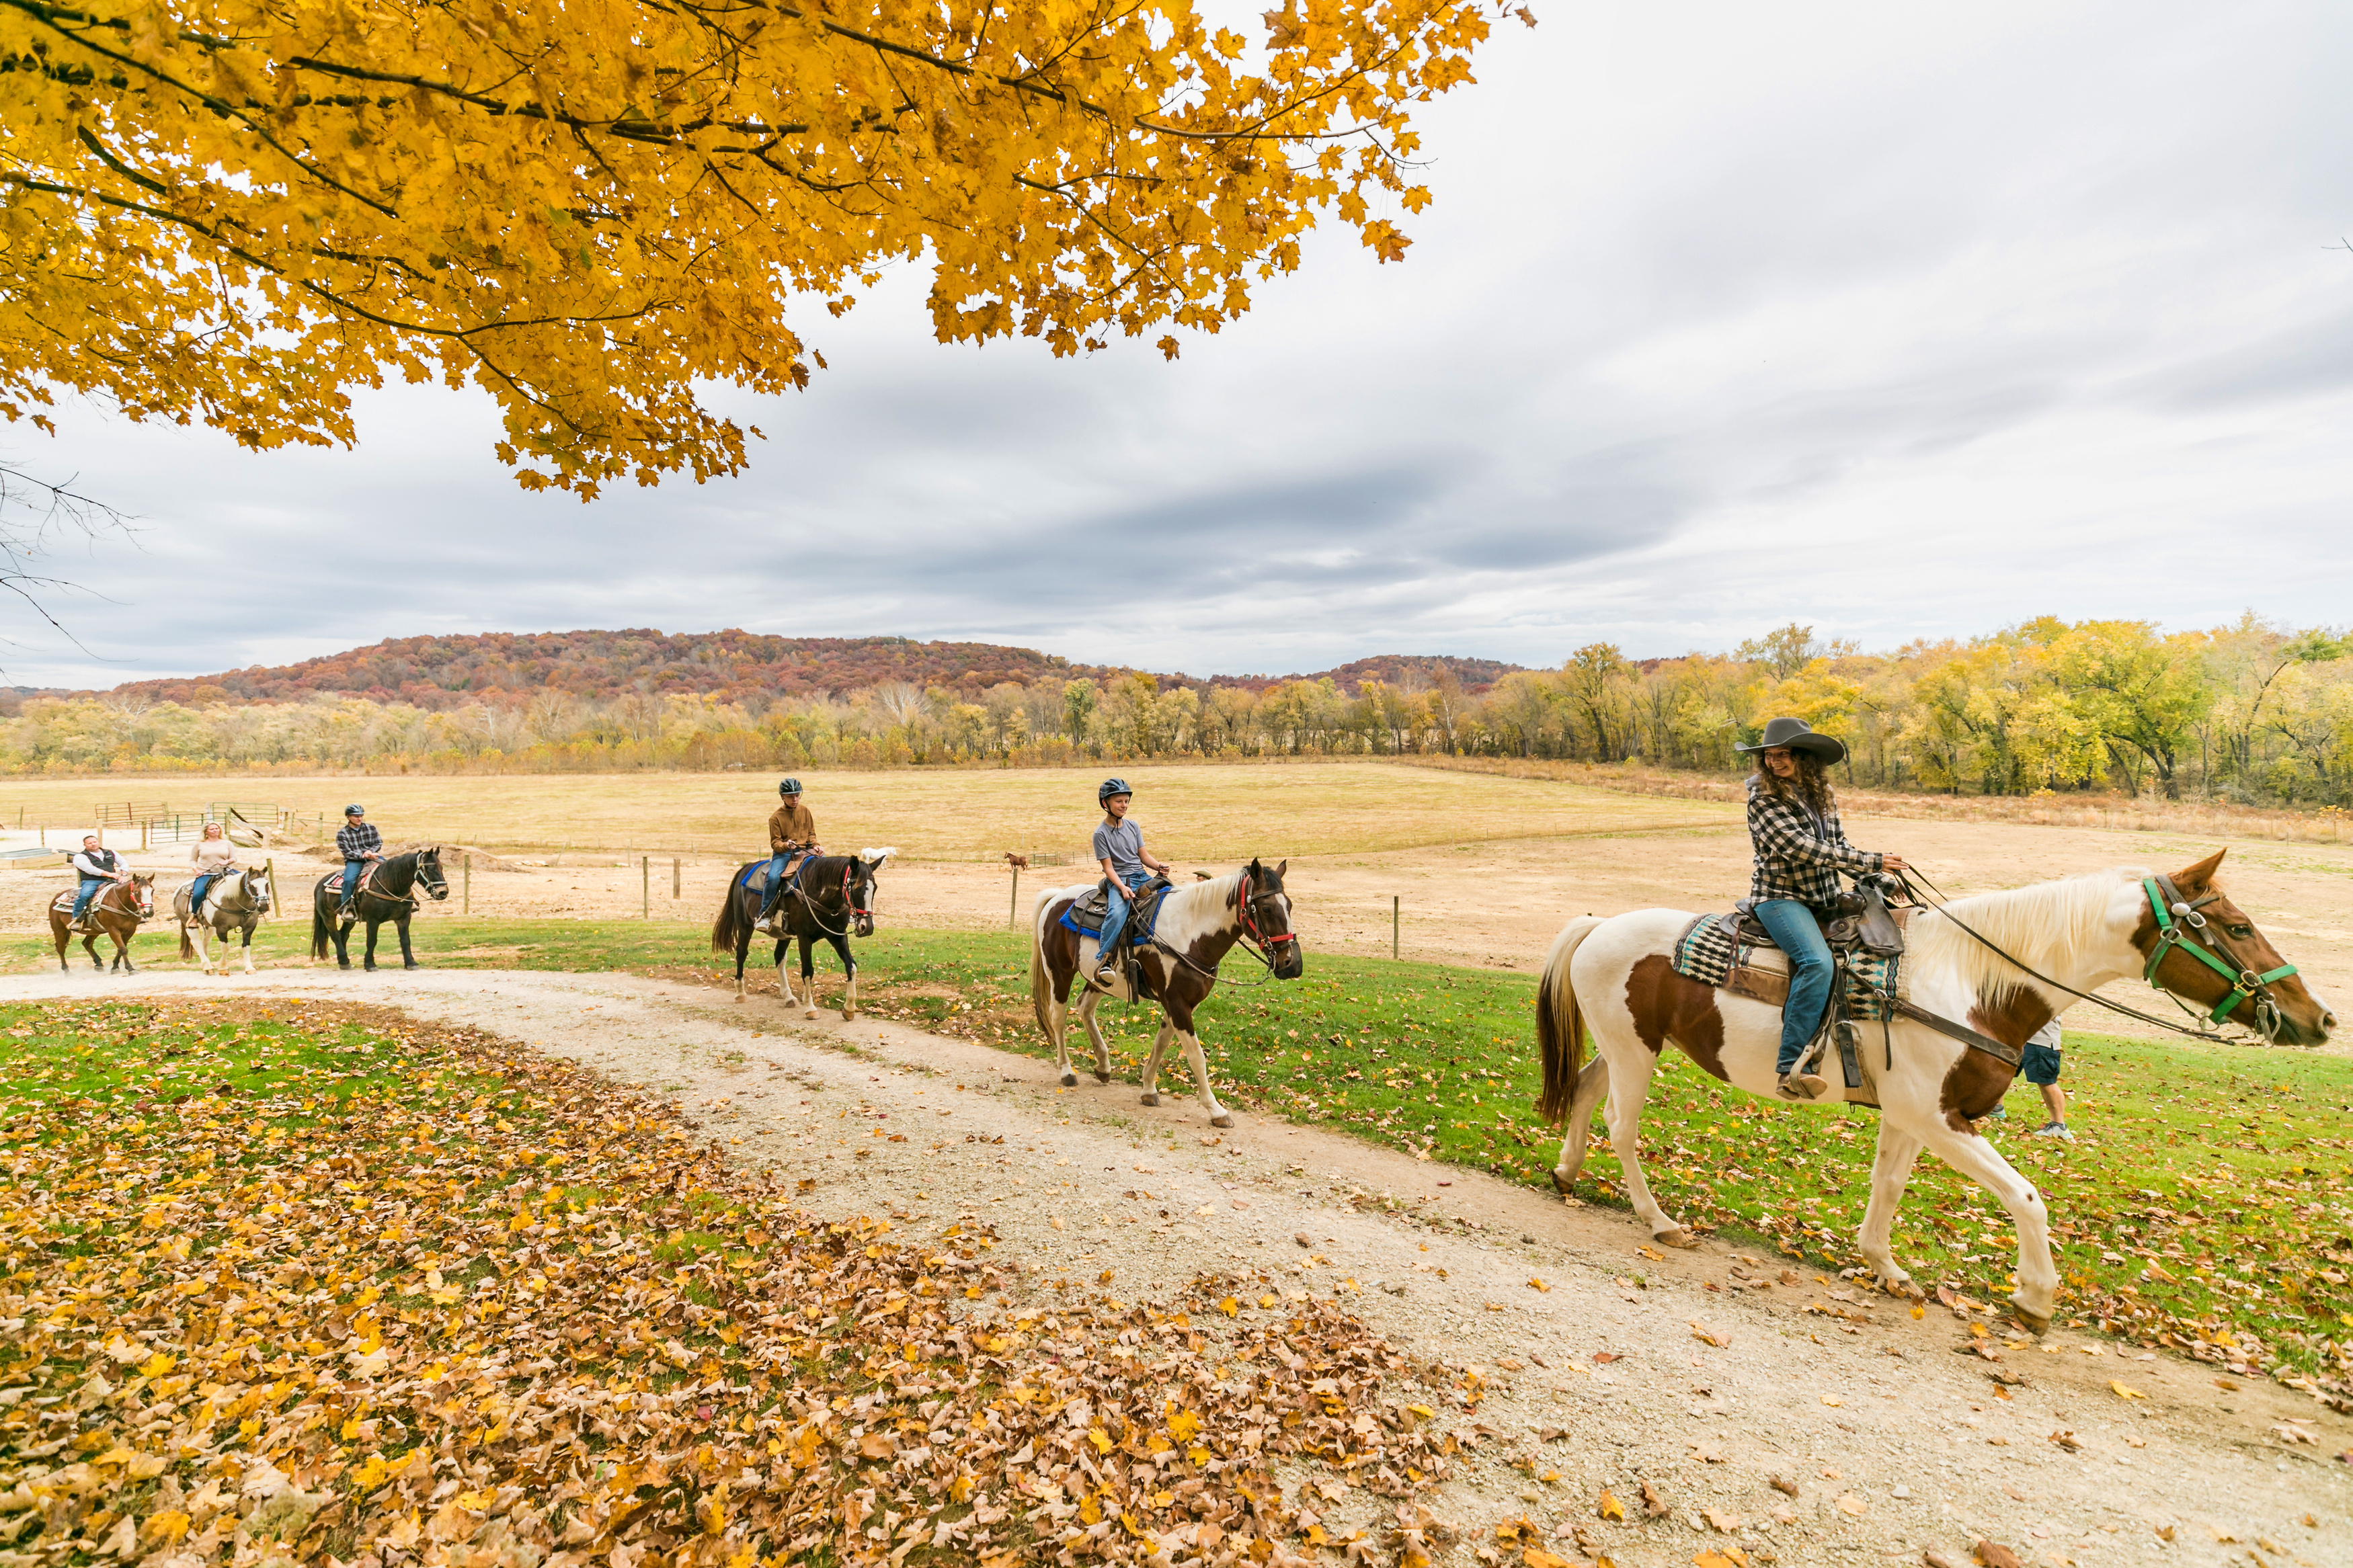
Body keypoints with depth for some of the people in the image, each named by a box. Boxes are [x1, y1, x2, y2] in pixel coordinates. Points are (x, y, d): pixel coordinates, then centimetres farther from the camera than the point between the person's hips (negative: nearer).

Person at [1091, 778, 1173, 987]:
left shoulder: (1133, 826, 12)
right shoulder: (1101, 834, -4)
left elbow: (1144, 856, 12)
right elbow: (1108, 867, -8)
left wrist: (1159, 865, -8)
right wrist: (1122, 887, -23)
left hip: (1142, 876, 6)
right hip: (1118, 880, -6)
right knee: (1117, 913, -34)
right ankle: (1103, 960, -24)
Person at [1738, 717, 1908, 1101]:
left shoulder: (1822, 793, 9)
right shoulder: (1764, 798, -11)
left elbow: (1838, 845, 15)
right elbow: (1801, 848, -19)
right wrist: (1871, 861, -16)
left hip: (1825, 897, 7)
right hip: (1781, 898, -7)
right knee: (1817, 962, -30)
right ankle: (1791, 1068, -32)